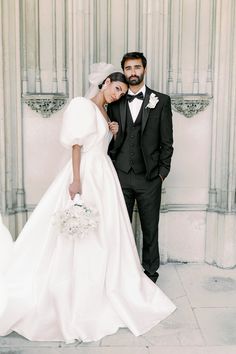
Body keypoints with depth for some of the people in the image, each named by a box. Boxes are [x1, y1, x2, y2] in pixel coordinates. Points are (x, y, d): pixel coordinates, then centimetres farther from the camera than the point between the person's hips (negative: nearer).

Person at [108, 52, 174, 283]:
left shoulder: (161, 101, 2)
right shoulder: (115, 102, 8)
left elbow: (166, 142, 1)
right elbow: (109, 138, 9)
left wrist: (162, 173, -3)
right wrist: (110, 170, 2)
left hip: (149, 178, -1)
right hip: (120, 177, 2)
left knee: (150, 228, 9)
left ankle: (150, 272, 25)